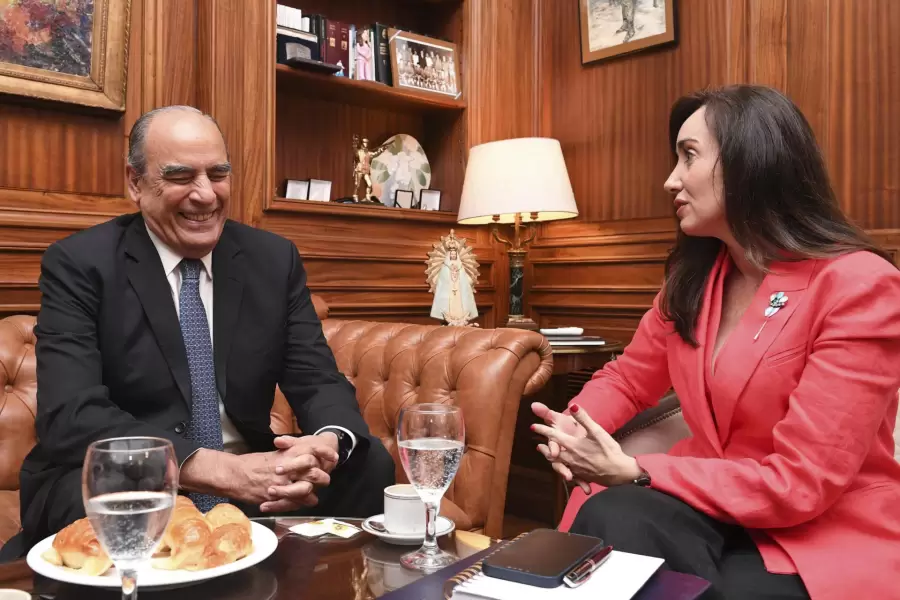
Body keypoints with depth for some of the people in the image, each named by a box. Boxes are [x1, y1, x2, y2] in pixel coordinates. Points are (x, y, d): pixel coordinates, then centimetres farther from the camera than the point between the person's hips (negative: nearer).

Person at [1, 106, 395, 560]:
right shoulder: (79, 264, -7)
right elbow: (69, 416, -19)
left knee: (366, 464, -17)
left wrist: (329, 442, -25)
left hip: (250, 489, 4)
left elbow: (318, 381, 0)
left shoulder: (275, 259, 4)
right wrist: (221, 468, -30)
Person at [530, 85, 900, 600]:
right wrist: (574, 428, -10)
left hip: (832, 538, -4)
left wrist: (633, 474, -21)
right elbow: (628, 378, 14)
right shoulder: (695, 275, 3)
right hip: (719, 509, 5)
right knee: (609, 519, -28)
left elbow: (798, 483, -20)